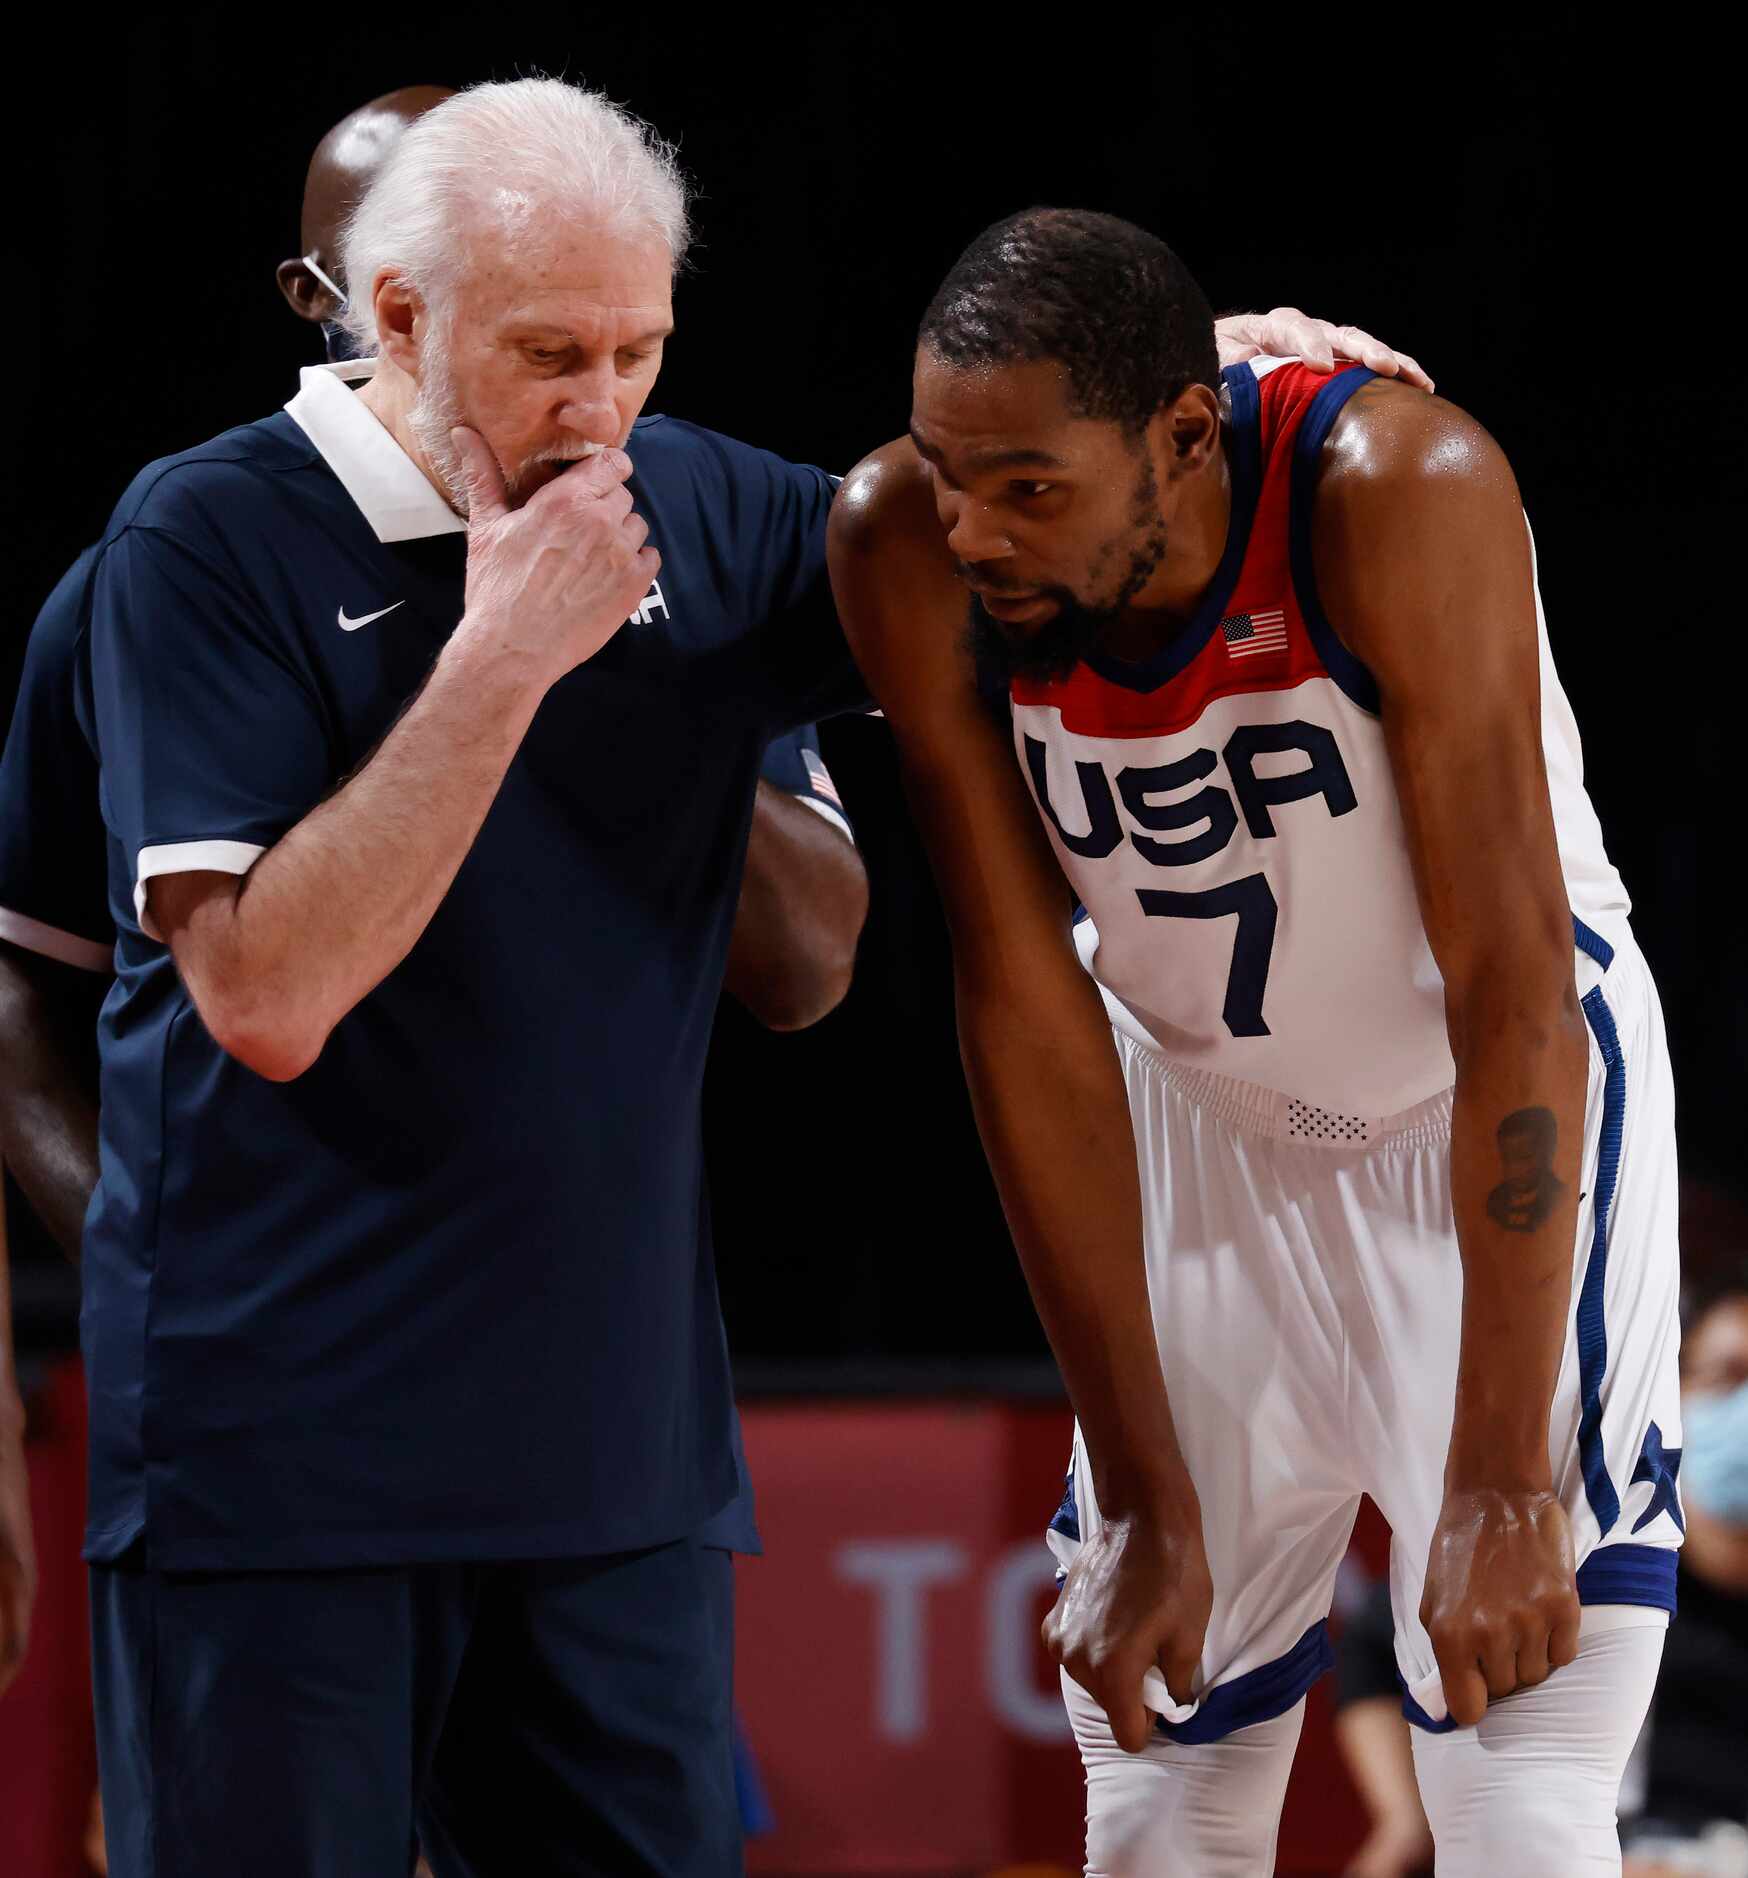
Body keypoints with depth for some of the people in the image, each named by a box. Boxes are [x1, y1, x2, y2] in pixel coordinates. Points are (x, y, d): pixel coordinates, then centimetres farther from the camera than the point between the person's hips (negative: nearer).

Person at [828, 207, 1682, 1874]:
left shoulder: (1399, 491, -32)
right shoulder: (907, 550, -22)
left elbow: (1511, 994, -30)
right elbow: (1028, 1017, -17)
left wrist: (1499, 1487, -31)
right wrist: (1146, 1500, -16)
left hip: (1510, 1108, -3)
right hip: (1195, 1107, 3)